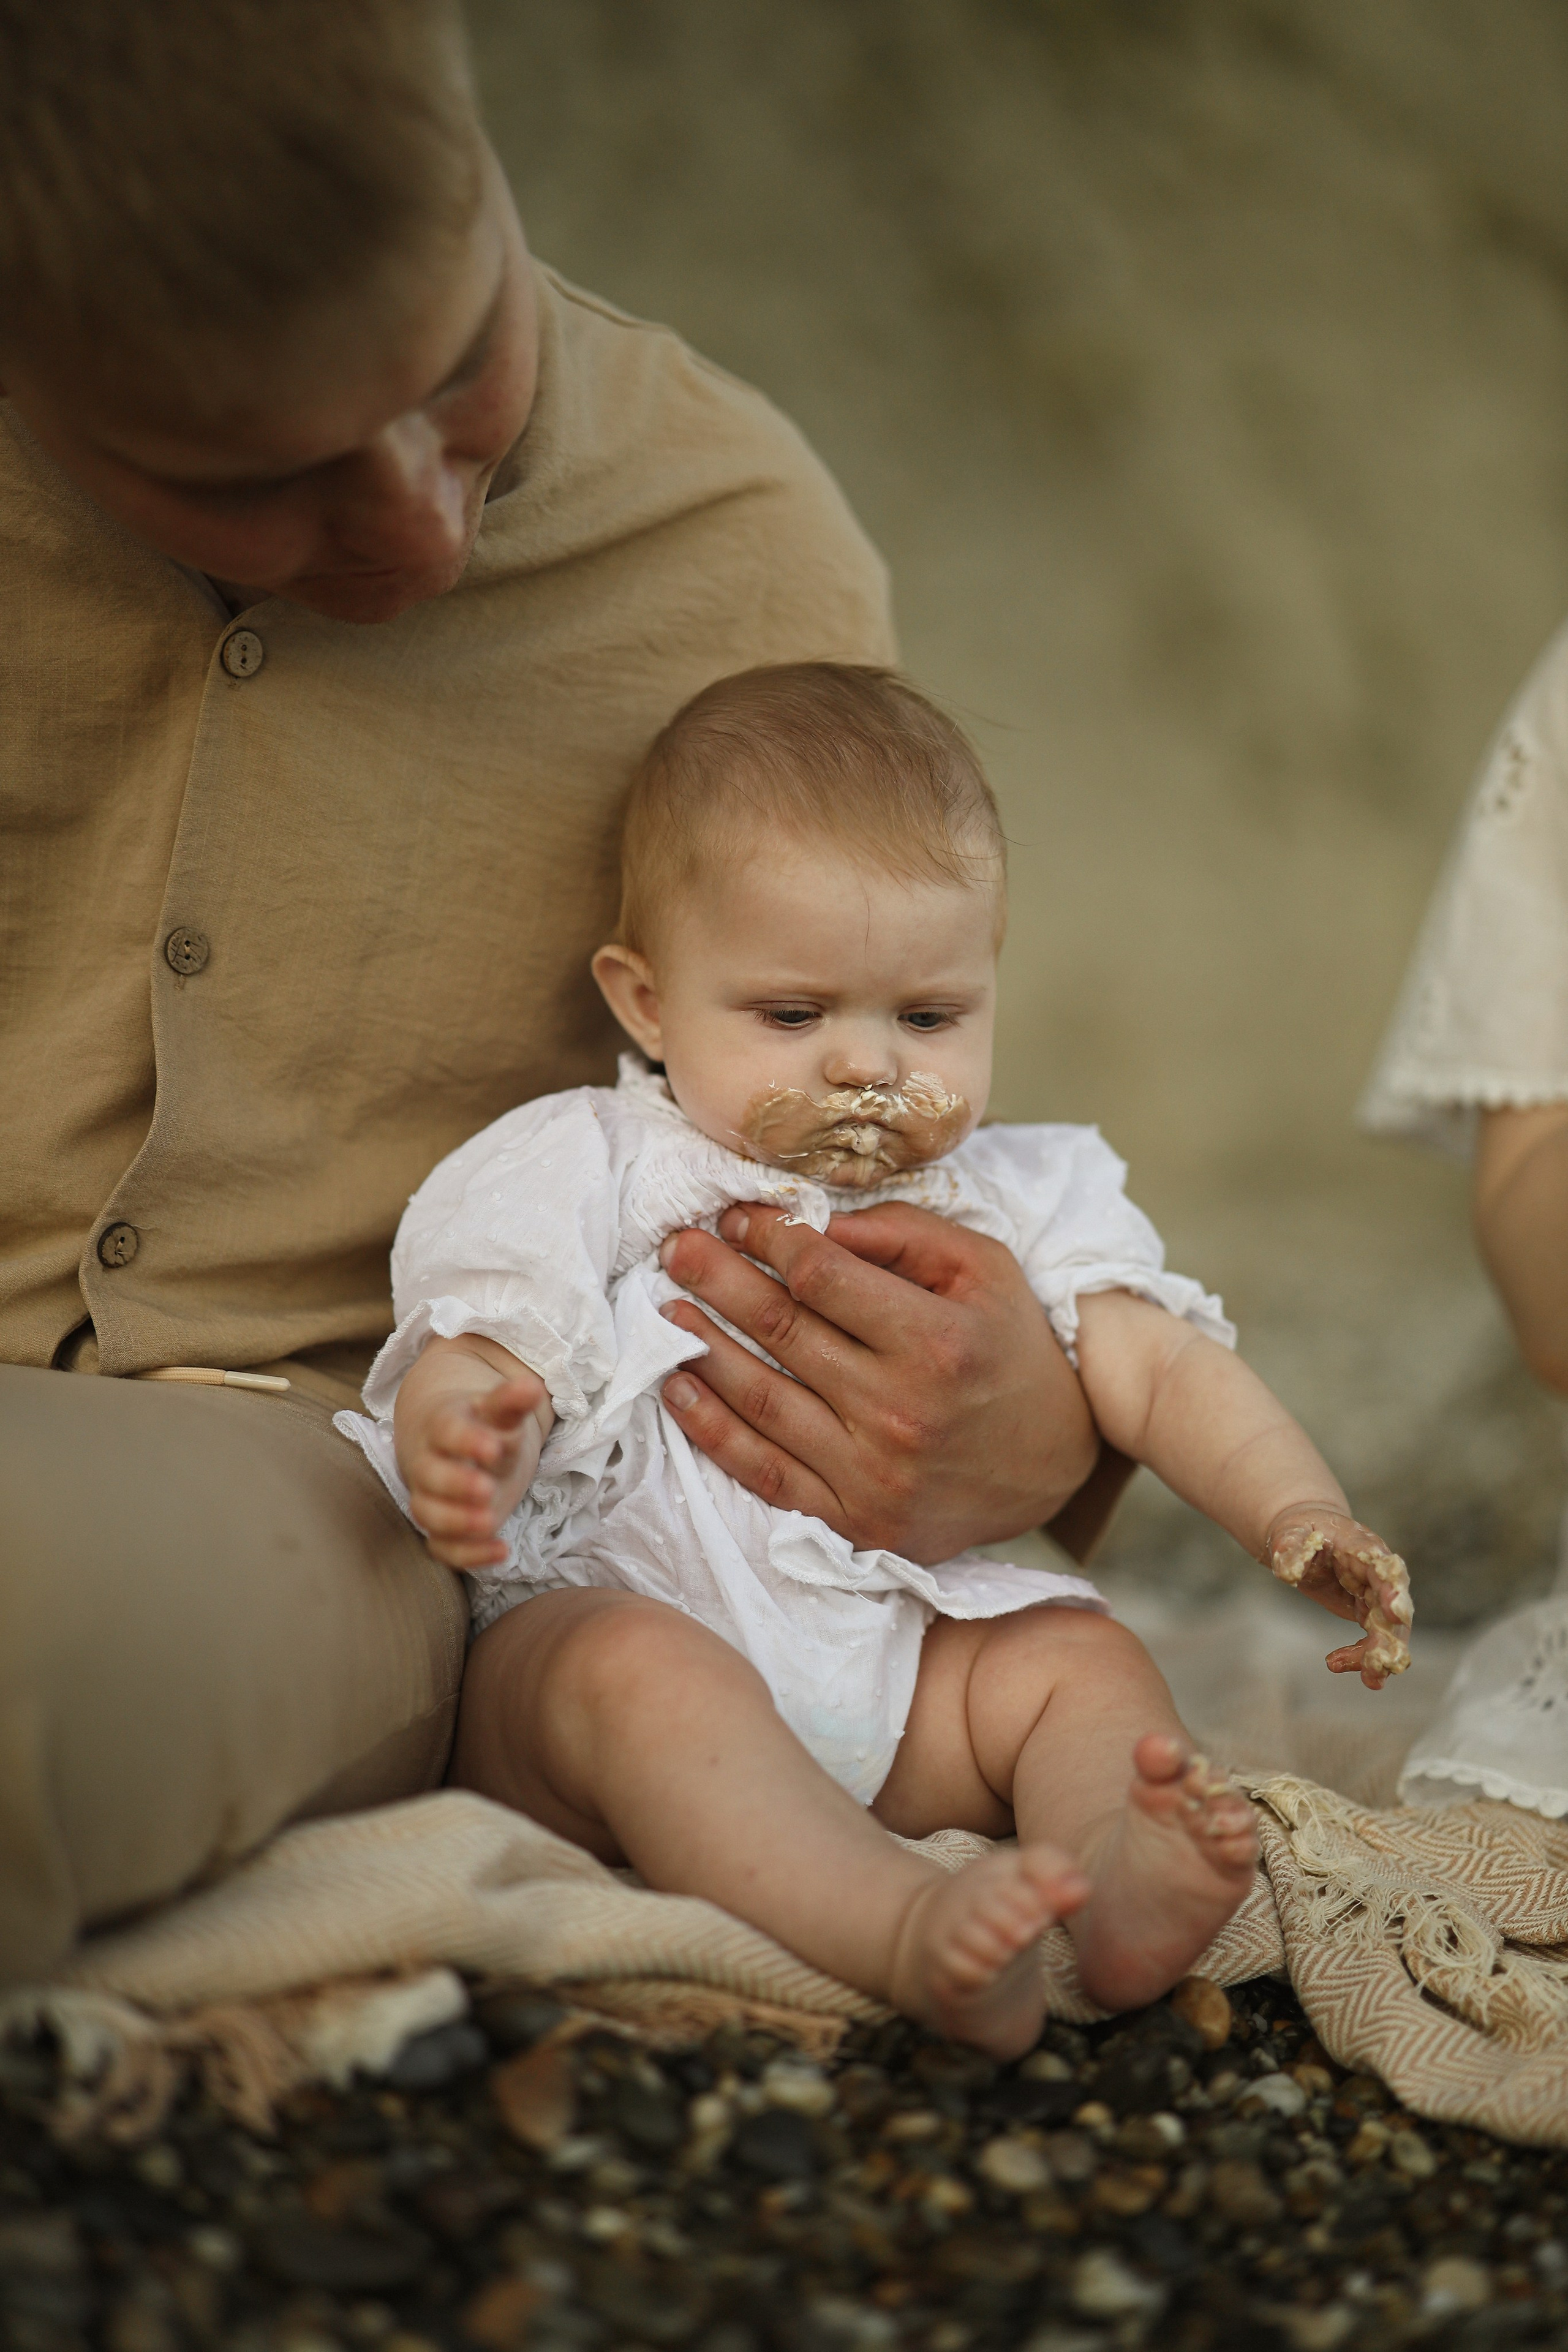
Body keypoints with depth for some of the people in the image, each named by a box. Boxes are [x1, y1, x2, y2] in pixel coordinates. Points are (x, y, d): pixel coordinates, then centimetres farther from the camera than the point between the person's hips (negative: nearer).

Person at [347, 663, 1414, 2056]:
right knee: (638, 1670, -34)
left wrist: (1301, 1516, -12)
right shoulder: (588, 1175, 1)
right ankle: (903, 1930, -51)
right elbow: (478, 1362, -9)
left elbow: (1161, 1371, 7)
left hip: (895, 1664, 5)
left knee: (1082, 1657, -14)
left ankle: (1121, 1889, -41)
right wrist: (461, 1455, -35)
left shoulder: (1014, 1201, 13)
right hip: (603, 1614, -4)